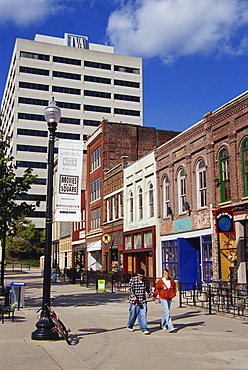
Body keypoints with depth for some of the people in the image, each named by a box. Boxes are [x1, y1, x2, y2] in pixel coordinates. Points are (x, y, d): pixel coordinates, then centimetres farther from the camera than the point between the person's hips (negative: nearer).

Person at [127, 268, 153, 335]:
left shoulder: (146, 280, 6)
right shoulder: (132, 280, -8)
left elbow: (148, 289, 21)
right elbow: (130, 289, -15)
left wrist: (152, 295, 13)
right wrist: (133, 296, -29)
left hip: (143, 301, 3)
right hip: (134, 301, -3)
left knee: (143, 315, -5)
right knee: (133, 315, 9)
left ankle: (144, 329, -1)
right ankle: (130, 326, 33)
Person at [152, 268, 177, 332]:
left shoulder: (172, 281, 2)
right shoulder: (160, 281, -11)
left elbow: (174, 288, 13)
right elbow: (157, 289, -6)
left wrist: (173, 294, 0)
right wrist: (154, 296, -16)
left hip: (170, 299, 6)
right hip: (163, 298, -5)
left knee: (165, 312, 19)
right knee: (167, 312, -12)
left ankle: (163, 325, 37)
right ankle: (170, 327, -15)